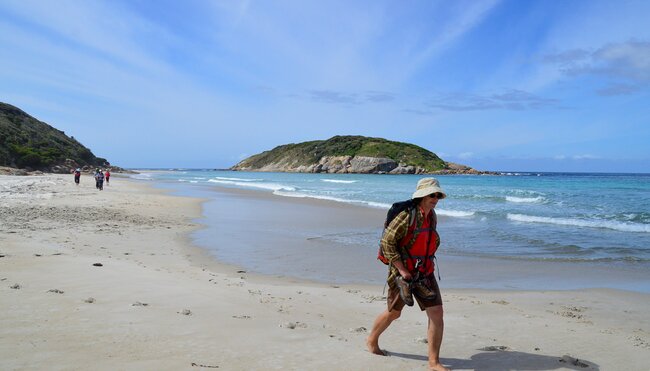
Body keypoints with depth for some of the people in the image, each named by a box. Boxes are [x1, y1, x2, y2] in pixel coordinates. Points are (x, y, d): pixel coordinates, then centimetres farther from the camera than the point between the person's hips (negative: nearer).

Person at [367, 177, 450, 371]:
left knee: (437, 313, -4)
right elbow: (387, 242, -21)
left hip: (425, 274, 6)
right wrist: (403, 271, -22)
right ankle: (372, 340, 39)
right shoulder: (407, 216, -19)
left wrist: (425, 267, 17)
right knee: (393, 312, 12)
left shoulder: (432, 217, 4)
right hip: (402, 273, -6)